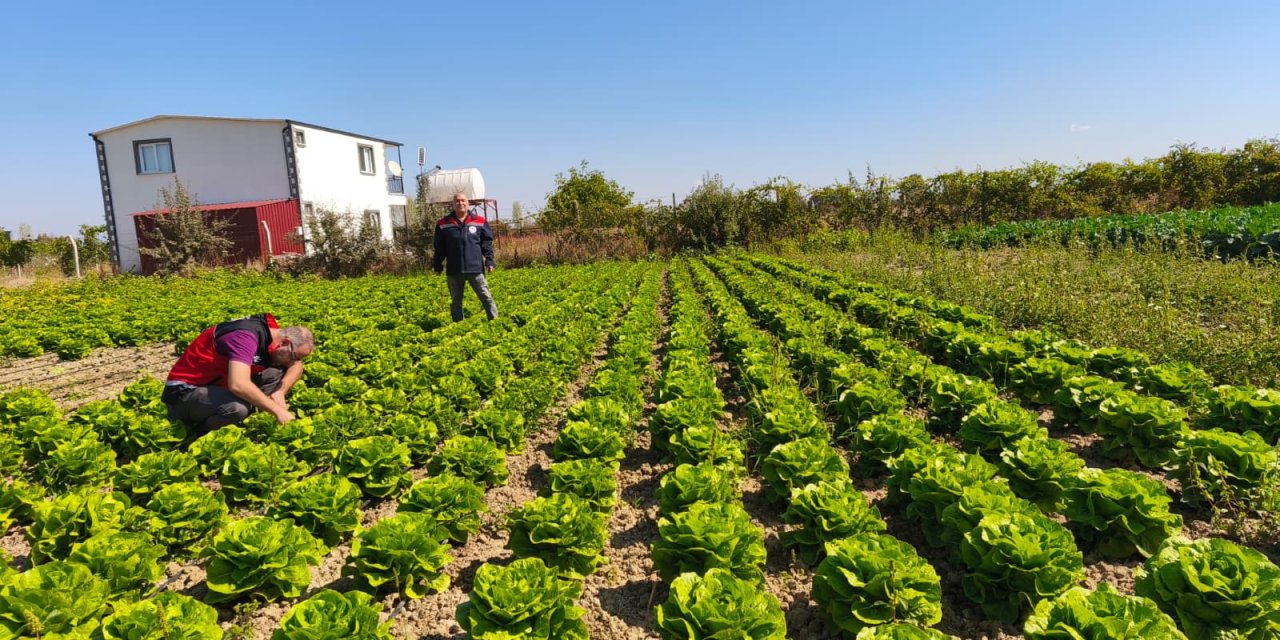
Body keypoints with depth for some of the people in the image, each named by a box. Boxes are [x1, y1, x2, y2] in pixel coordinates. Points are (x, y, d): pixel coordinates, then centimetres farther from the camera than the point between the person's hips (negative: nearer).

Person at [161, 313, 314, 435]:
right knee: (237, 408, -37)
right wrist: (278, 411, -33)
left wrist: (280, 392, -12)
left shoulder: (270, 331, -3)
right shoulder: (247, 336, -29)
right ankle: (198, 436, -6)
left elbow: (297, 367, 7)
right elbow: (238, 385, -42)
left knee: (278, 373, -5)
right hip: (185, 392, -8)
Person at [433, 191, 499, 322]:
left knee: (486, 297, 0)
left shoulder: (479, 222, 3)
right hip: (454, 270, 1)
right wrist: (437, 265, 6)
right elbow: (439, 248, 8)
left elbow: (487, 243, 6)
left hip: (475, 268, -1)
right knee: (455, 301, 10)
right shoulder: (443, 224, 4)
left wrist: (489, 261, -2)